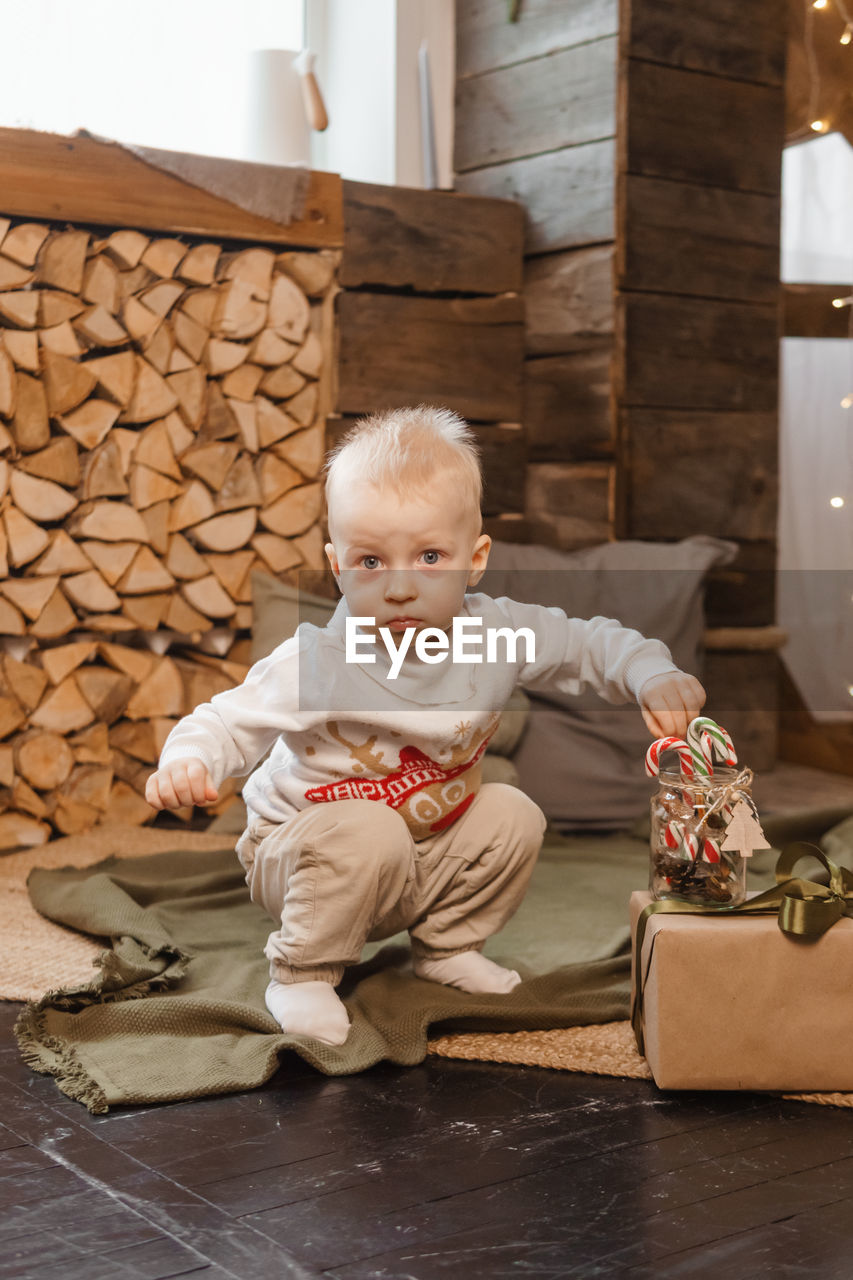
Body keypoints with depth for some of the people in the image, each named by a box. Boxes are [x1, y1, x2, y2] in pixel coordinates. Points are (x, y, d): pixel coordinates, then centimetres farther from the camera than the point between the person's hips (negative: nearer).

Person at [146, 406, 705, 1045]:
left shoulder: (497, 633, -13)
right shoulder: (316, 663, -27)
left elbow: (589, 643, 0)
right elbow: (228, 723, -22)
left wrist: (652, 675, -17)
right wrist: (187, 762, -43)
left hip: (428, 858, 5)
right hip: (301, 852, -5)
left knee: (513, 815, -11)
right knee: (369, 835, -34)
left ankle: (448, 944, 13)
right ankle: (304, 972, -10)